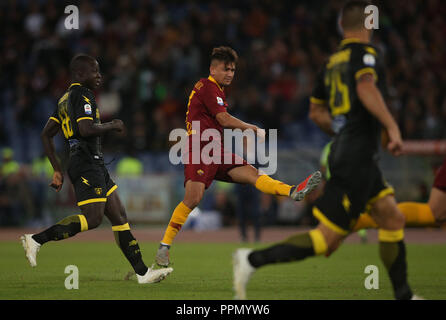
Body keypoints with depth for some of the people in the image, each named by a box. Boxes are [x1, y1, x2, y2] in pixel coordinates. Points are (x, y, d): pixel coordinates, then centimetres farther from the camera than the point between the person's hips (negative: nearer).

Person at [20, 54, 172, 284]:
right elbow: (86, 129, -24)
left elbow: (46, 134, 20)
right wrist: (112, 125, -6)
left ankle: (142, 272, 5)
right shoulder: (82, 95, -9)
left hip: (95, 165, 10)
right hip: (87, 164, -10)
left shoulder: (66, 99, 20)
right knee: (92, 219, -16)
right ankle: (36, 240, -15)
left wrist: (58, 169, 21)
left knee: (119, 216, 7)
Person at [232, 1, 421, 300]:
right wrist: (392, 127, -28)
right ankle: (254, 259, -11)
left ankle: (404, 295, 17)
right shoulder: (365, 53, -8)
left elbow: (316, 111, 23)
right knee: (327, 239, -9)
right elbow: (366, 88, -28)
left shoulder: (333, 61, 15)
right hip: (356, 159, -9)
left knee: (393, 220, 14)